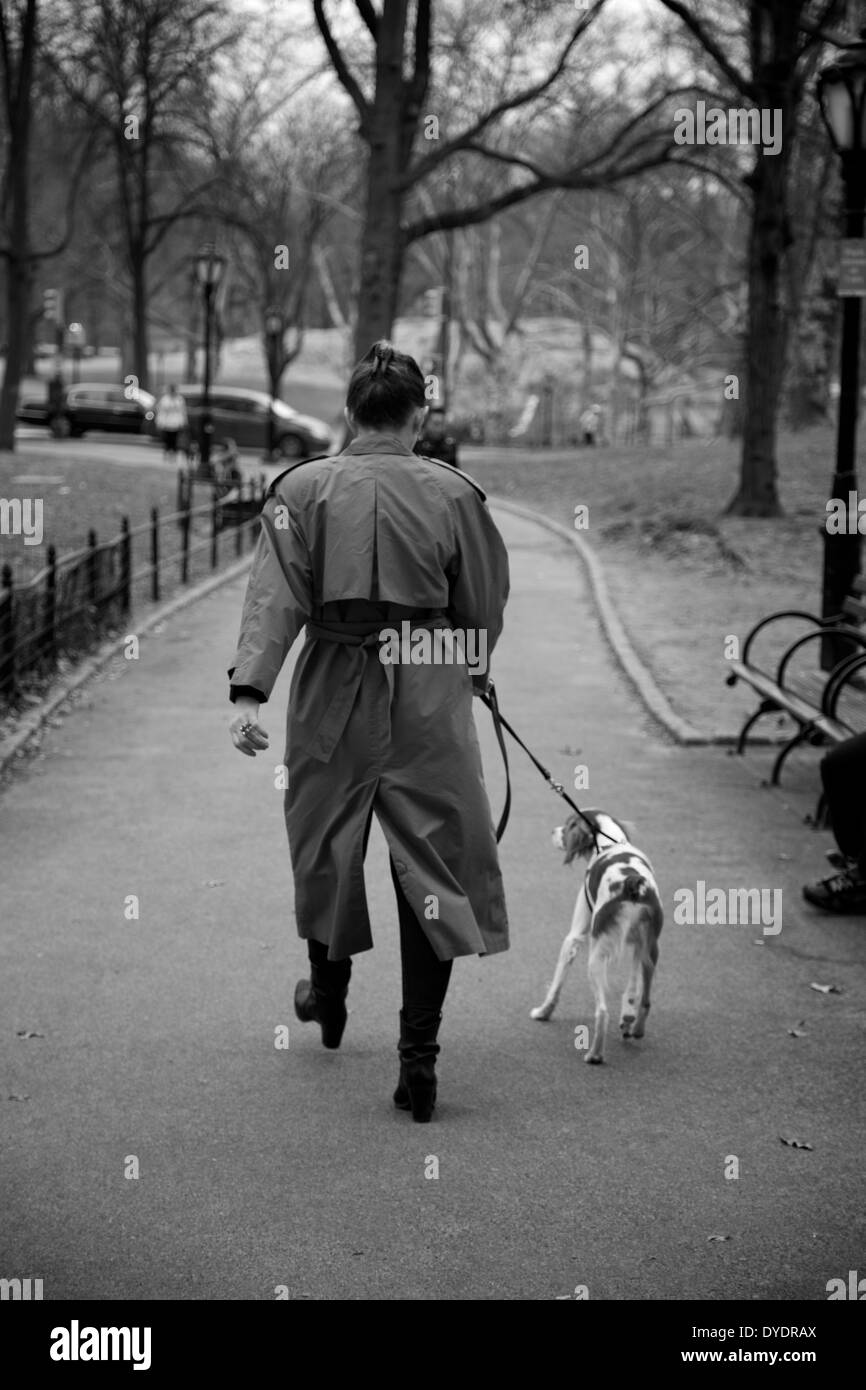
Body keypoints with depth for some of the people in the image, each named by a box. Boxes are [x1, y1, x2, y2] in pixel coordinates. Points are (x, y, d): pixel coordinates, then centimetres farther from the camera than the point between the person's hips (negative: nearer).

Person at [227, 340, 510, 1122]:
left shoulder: (305, 488, -2)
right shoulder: (453, 493, -1)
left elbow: (275, 596, -11)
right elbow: (484, 606, 7)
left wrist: (250, 689, -16)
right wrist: (472, 675, 25)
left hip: (333, 691, 1)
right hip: (429, 700, -1)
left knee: (326, 849, 21)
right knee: (433, 865, 3)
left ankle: (328, 998, 41)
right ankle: (418, 1052, -3)